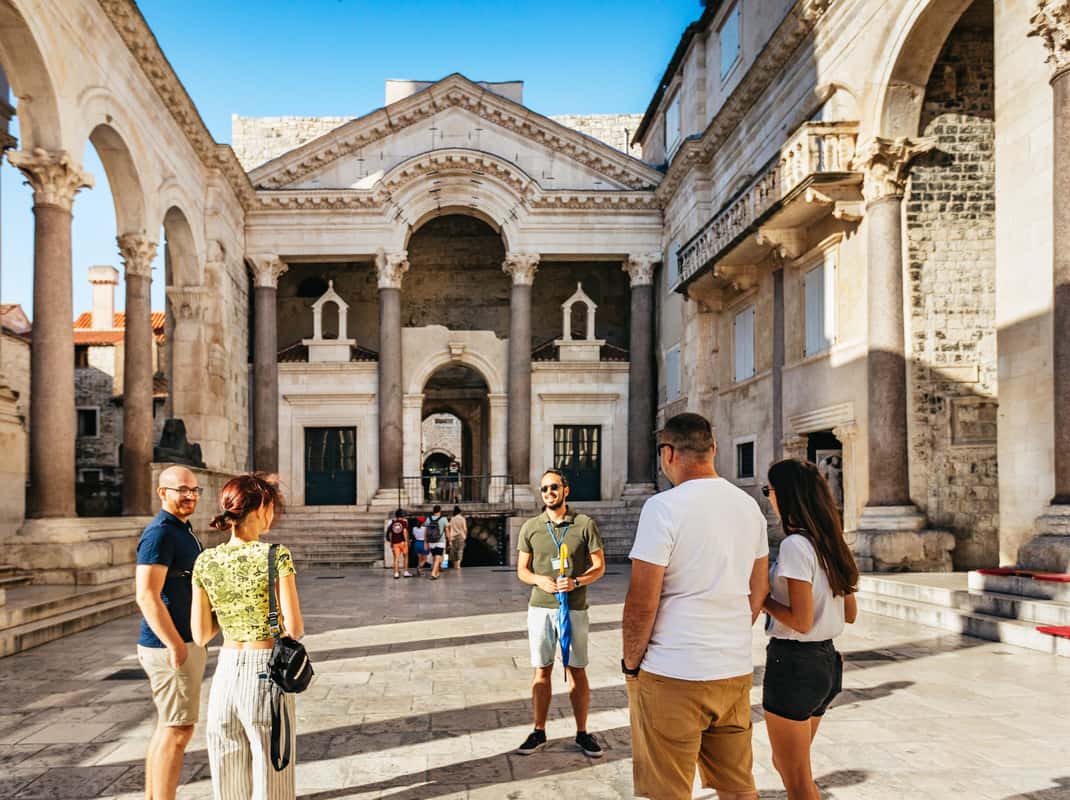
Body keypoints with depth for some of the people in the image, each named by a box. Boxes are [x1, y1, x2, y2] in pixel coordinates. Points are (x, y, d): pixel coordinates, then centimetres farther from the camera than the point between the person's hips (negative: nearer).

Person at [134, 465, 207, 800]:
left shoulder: (182, 530, 15)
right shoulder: (160, 533, -16)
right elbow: (147, 596, -23)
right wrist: (176, 646, -23)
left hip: (183, 643, 10)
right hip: (171, 647, -10)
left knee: (168, 727, 16)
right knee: (178, 730, -5)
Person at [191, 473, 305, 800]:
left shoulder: (205, 561, -1)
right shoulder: (277, 556, -14)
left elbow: (201, 634, 3)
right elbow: (295, 629, -15)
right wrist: (291, 625, 7)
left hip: (225, 671, 4)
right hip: (266, 672, -4)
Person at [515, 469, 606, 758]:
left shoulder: (585, 524, -2)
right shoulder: (530, 527, 4)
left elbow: (599, 566, 0)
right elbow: (521, 570, 7)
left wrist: (576, 582, -18)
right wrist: (540, 580, -14)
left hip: (575, 608, -1)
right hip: (540, 607, 2)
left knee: (577, 671, 6)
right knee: (542, 670, 9)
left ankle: (582, 733, 18)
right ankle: (539, 732, 20)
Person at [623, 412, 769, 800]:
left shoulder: (663, 507, -14)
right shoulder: (749, 506, 7)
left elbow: (641, 602, -15)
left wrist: (630, 663, -2)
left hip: (672, 675, -6)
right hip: (736, 670, 7)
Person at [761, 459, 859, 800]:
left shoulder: (795, 545, -18)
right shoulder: (831, 543, 7)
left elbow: (801, 621, -21)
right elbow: (850, 614, 13)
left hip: (794, 662, -9)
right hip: (826, 659, 9)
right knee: (784, 763, 24)